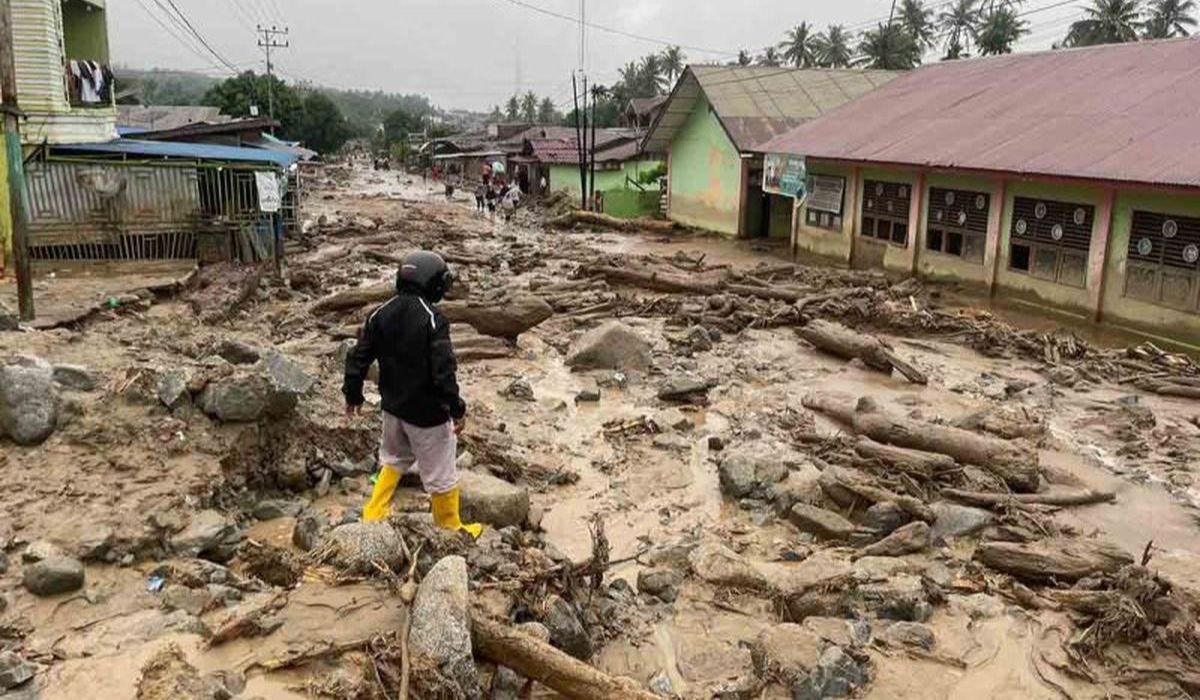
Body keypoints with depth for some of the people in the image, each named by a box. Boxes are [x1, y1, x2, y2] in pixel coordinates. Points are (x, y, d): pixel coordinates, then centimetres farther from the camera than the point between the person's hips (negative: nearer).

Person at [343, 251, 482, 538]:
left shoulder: (381, 314, -1)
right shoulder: (432, 319, -21)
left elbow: (358, 358, 3)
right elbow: (444, 371, -24)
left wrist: (353, 394, 16)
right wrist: (457, 408, -14)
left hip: (393, 406, 6)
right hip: (426, 411, -6)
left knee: (394, 459, 29)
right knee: (440, 473, 10)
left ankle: (374, 514, 33)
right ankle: (451, 529, 24)